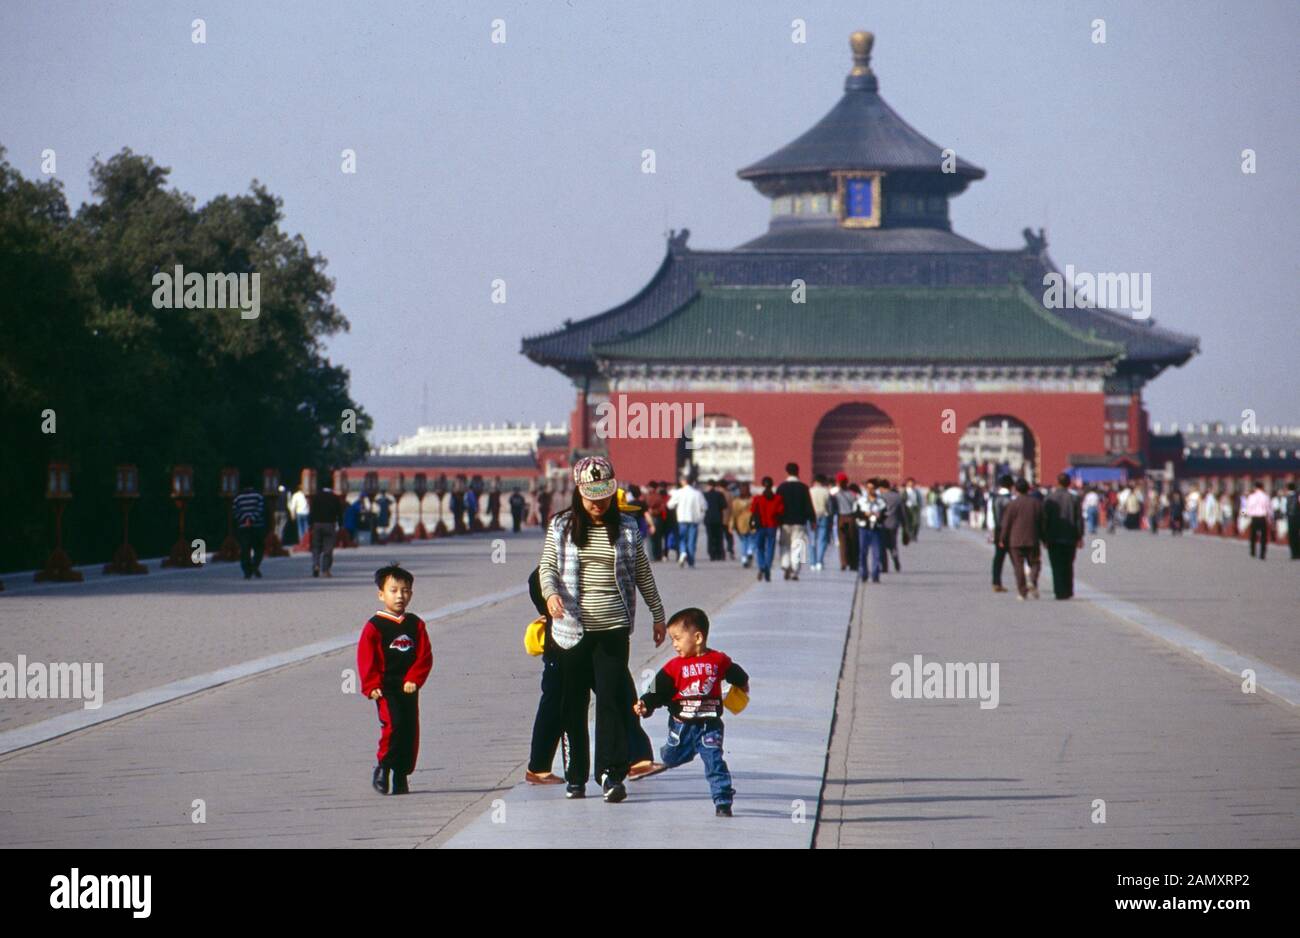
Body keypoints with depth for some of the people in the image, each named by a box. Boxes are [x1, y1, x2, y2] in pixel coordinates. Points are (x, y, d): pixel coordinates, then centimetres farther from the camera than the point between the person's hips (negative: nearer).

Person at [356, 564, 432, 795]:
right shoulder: (374, 627, -2)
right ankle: (383, 766, -4)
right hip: (385, 689, -4)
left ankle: (401, 776, 16)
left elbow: (424, 656, 5)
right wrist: (371, 686, -12)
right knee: (393, 724, -21)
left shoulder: (415, 625, 8)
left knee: (411, 730, 5)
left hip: (408, 688, 4)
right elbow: (365, 658, -3)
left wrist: (414, 680, -8)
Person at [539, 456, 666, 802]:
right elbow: (547, 566, 4)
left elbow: (643, 574, 12)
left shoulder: (627, 528, 5)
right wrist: (551, 593, -16)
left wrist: (658, 614, 15)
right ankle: (575, 777, 13)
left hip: (613, 627, -1)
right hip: (572, 628, 1)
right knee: (574, 703, 5)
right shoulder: (562, 527, 4)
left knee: (612, 699, -9)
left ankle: (611, 773, -10)